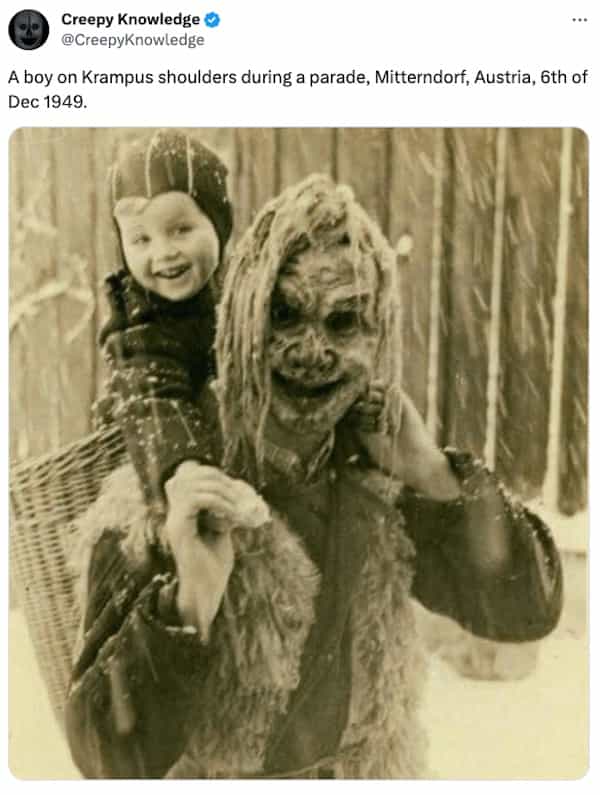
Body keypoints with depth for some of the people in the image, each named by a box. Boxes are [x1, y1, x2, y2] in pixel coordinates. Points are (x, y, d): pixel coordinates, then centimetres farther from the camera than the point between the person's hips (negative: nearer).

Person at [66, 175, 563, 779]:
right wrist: (190, 598, -42)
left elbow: (527, 612, -11)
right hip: (215, 773, -3)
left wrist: (433, 473, -23)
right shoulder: (155, 503, -25)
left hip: (371, 768, 4)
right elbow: (112, 757, -27)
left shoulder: (376, 485, -13)